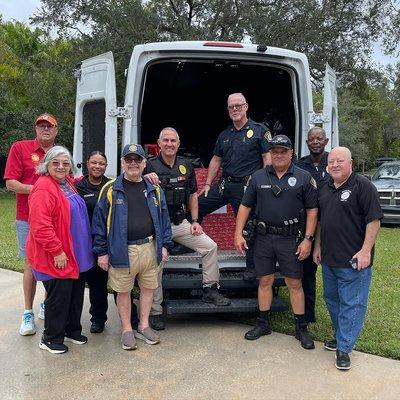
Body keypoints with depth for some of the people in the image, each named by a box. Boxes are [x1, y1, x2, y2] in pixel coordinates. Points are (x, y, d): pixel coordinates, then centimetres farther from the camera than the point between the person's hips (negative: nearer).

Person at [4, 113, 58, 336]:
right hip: (29, 219, -3)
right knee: (32, 265, 4)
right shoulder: (20, 148, -2)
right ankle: (28, 314, 16)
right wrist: (36, 188, -19)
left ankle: (48, 305, 27)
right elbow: (10, 183, -7)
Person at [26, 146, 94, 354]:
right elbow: (40, 226, -25)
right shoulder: (43, 188, -19)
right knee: (59, 295, 0)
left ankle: (72, 329, 35)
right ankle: (51, 339, 19)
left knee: (76, 292, 17)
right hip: (56, 257, -9)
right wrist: (57, 251, -22)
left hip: (76, 254, 9)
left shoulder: (68, 183, 10)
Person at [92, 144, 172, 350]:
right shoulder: (110, 189, -3)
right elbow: (99, 221, -3)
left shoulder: (154, 189, 8)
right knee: (123, 292, 9)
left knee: (148, 288, 13)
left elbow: (164, 218, 12)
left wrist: (164, 245, 7)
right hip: (122, 251, -3)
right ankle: (127, 330, 25)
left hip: (150, 248, 3)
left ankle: (143, 326, 30)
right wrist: (102, 252, -5)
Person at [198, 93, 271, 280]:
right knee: (197, 206, 2)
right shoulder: (224, 135, 15)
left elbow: (268, 159, -7)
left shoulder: (259, 130, -2)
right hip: (224, 184, 6)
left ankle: (251, 267, 17)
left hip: (247, 187, -6)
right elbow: (216, 160, 19)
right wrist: (207, 184, 14)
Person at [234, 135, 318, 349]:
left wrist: (307, 239, -7)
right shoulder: (258, 177, 6)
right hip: (263, 237, 2)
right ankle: (263, 324, 26)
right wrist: (238, 234, 2)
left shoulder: (304, 178, 0)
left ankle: (301, 329, 18)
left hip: (291, 239, -2)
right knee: (265, 281, 11)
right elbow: (245, 206, 8)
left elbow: (312, 210, -1)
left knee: (294, 284, 4)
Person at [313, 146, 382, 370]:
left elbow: (374, 220, -14)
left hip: (353, 260, -7)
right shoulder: (325, 189, 12)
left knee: (352, 303, 0)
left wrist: (366, 251, -18)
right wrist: (318, 246, 17)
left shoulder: (363, 186, -10)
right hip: (329, 258, 8)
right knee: (332, 300, 17)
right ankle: (342, 336, 34)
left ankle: (344, 348, 9)